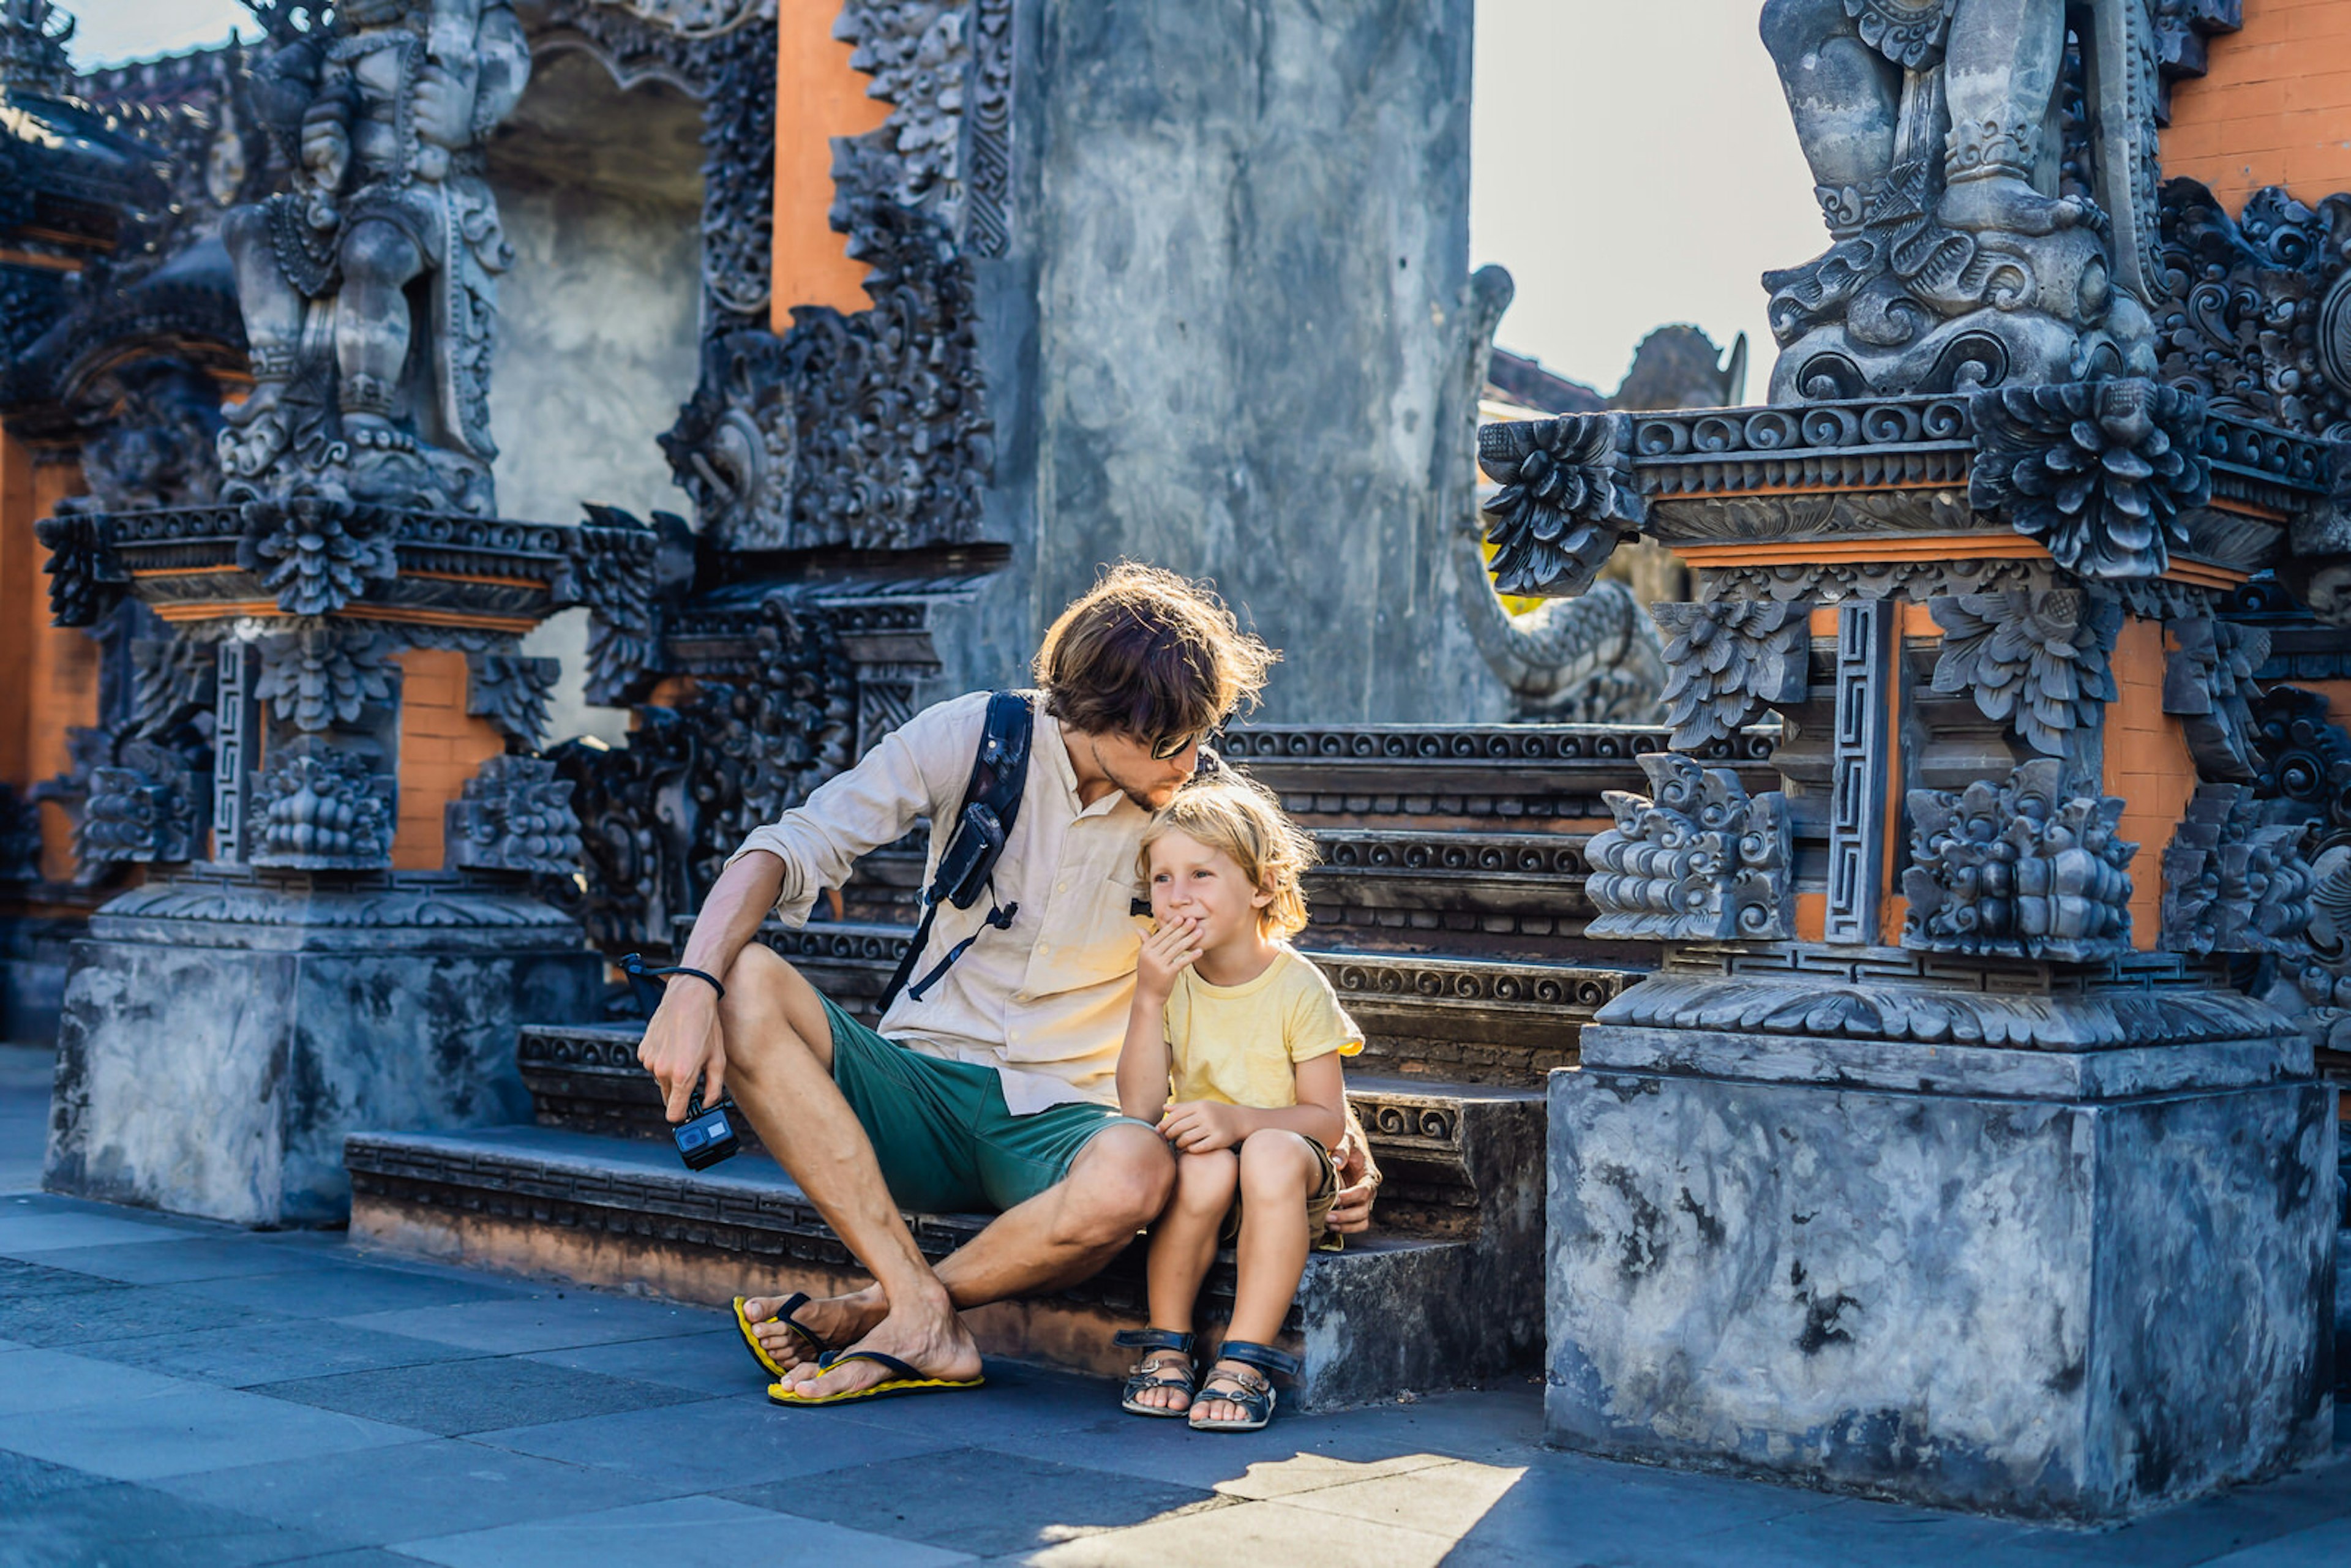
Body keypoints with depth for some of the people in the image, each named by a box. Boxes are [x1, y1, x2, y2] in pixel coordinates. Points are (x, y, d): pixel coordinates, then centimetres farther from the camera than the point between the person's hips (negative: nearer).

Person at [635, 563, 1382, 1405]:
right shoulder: (973, 738, -5)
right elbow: (796, 845, -10)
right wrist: (692, 983, -27)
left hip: (1055, 1120, 0)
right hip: (919, 1086, 1)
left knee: (1136, 1172, -38)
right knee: (746, 985, -29)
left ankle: (870, 1311, -16)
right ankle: (925, 1314, -32)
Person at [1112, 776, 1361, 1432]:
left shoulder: (1299, 988, -10)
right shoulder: (1170, 981, 0)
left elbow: (1327, 1120, -11)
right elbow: (1140, 1108, -9)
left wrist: (1239, 1120, -28)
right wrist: (1149, 998, -19)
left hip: (1296, 1181, -2)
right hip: (1203, 1168, 2)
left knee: (1273, 1154, -36)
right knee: (1203, 1167, -33)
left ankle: (1245, 1359, -31)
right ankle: (1165, 1344, -16)